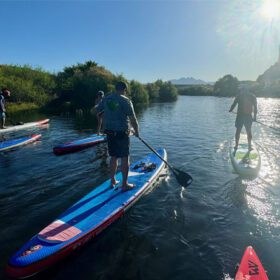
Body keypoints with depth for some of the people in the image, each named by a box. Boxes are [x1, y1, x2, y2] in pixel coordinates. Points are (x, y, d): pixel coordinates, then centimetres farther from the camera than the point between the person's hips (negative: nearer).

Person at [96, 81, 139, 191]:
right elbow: (133, 119, -13)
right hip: (122, 133, -6)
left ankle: (112, 181, 26)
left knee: (113, 157, 16)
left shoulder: (106, 99, 6)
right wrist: (136, 131, 1)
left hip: (109, 132, 6)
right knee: (125, 158, 3)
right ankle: (124, 184, 11)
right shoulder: (125, 101, -11)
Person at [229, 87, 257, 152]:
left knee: (238, 131, 10)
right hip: (248, 116, 1)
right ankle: (249, 146, 13)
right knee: (249, 131, 10)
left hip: (240, 115, -1)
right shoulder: (253, 96, 8)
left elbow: (234, 104, 3)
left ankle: (236, 145, 12)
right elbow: (255, 107, 5)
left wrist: (230, 110, 19)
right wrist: (255, 116, 9)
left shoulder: (239, 95, 5)